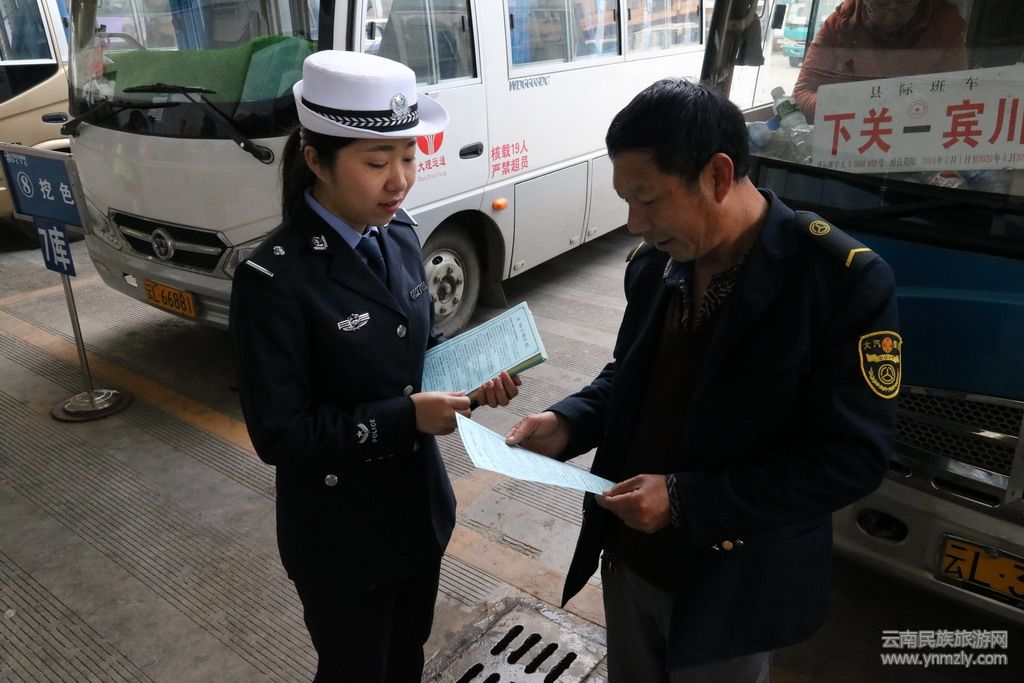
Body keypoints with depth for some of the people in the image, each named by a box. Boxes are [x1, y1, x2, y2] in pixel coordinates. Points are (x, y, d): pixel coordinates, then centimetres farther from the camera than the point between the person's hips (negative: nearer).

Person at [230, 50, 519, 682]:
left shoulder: (399, 233, -4)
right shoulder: (273, 278, -25)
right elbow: (278, 434, -21)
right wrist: (405, 417, -27)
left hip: (419, 502, 6)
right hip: (340, 533, -6)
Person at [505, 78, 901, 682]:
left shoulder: (844, 279, -20)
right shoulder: (653, 264, -1)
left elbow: (853, 457, -21)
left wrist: (685, 500, -25)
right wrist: (569, 423, -8)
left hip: (731, 589, -5)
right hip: (629, 558, 5)